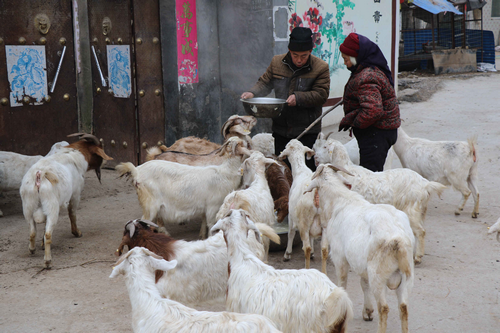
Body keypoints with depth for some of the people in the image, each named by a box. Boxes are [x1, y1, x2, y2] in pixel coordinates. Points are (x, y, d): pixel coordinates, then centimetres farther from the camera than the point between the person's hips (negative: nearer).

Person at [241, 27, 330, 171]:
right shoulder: (277, 62, 5)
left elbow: (321, 95, -12)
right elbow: (265, 82, 13)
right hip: (281, 128, 4)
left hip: (307, 131, -4)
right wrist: (252, 93, -7)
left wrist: (298, 98, -24)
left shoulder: (321, 67, -6)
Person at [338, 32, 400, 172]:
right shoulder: (372, 70, 11)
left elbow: (372, 110, -33)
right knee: (373, 173, 16)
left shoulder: (366, 78, -23)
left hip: (376, 133, -11)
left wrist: (350, 121, -18)